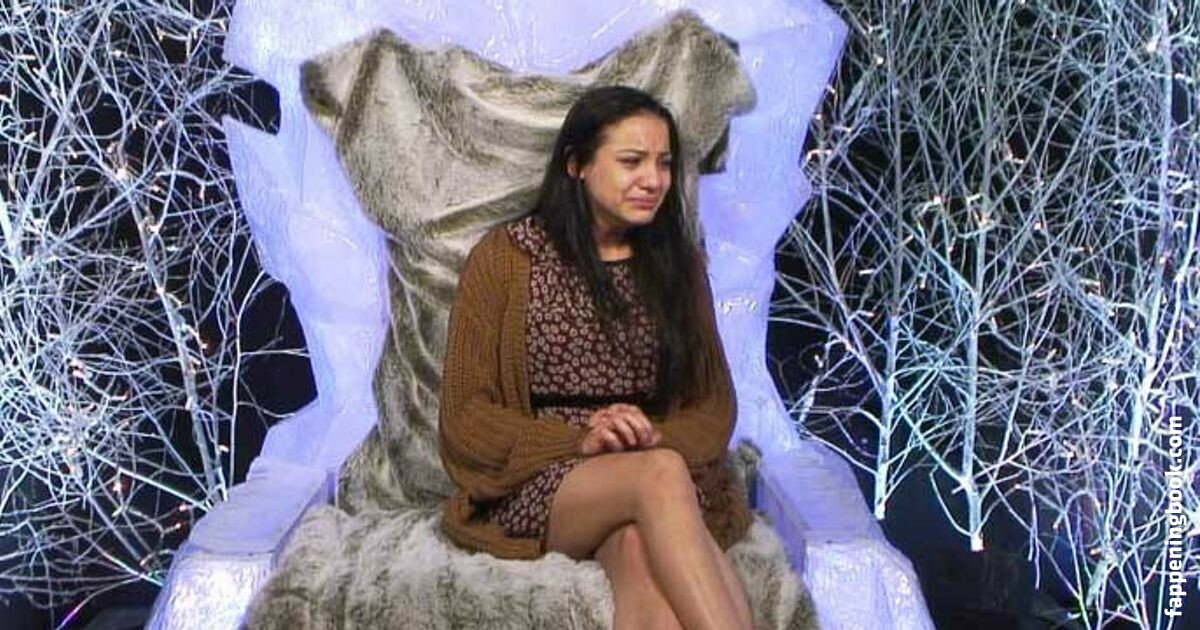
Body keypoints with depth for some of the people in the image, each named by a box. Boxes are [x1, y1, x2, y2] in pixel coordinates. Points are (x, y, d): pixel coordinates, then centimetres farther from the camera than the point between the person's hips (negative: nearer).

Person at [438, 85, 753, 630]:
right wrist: (581, 441, -15)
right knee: (660, 475, -35)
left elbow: (715, 406, 14)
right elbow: (465, 418, 1)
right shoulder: (504, 258, 5)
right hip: (535, 487, -2)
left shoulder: (677, 263, 16)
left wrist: (656, 437, -10)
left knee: (639, 547, -36)